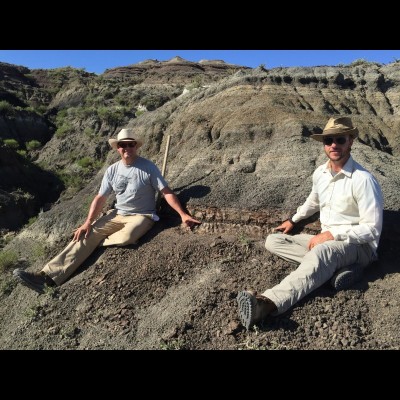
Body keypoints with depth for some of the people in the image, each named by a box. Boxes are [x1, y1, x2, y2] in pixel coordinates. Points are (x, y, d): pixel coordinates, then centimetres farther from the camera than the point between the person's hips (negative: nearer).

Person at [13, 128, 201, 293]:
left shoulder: (148, 167, -10)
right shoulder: (112, 170, 3)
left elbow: (167, 192, -12)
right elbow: (100, 198, 4)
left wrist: (183, 214, -22)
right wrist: (88, 222, -7)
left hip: (142, 216, -4)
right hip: (118, 214, 4)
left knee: (127, 236, -37)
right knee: (87, 234, -14)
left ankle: (98, 242, -5)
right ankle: (48, 276, -22)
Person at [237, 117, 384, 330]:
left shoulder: (362, 180, -18)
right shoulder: (320, 173, 2)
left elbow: (371, 229, -18)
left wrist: (332, 234, -22)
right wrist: (293, 220, 23)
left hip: (358, 245, -7)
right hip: (326, 242, 8)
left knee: (321, 253, -41)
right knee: (273, 241, -8)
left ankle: (268, 303, -59)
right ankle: (338, 267, -21)